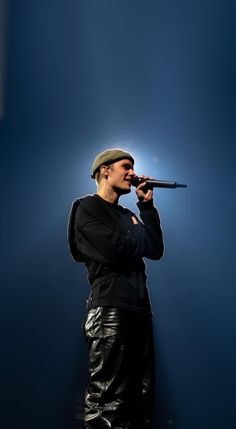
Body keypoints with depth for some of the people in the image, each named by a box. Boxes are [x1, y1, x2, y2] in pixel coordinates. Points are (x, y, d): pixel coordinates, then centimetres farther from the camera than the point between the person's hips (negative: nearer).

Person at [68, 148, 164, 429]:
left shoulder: (127, 215, 24)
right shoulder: (87, 208, 2)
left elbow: (156, 251, 13)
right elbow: (115, 249, -13)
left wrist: (146, 207, 11)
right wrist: (137, 232, 7)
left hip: (139, 309, 8)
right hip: (110, 310, -8)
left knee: (141, 398, 9)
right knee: (107, 402, -10)